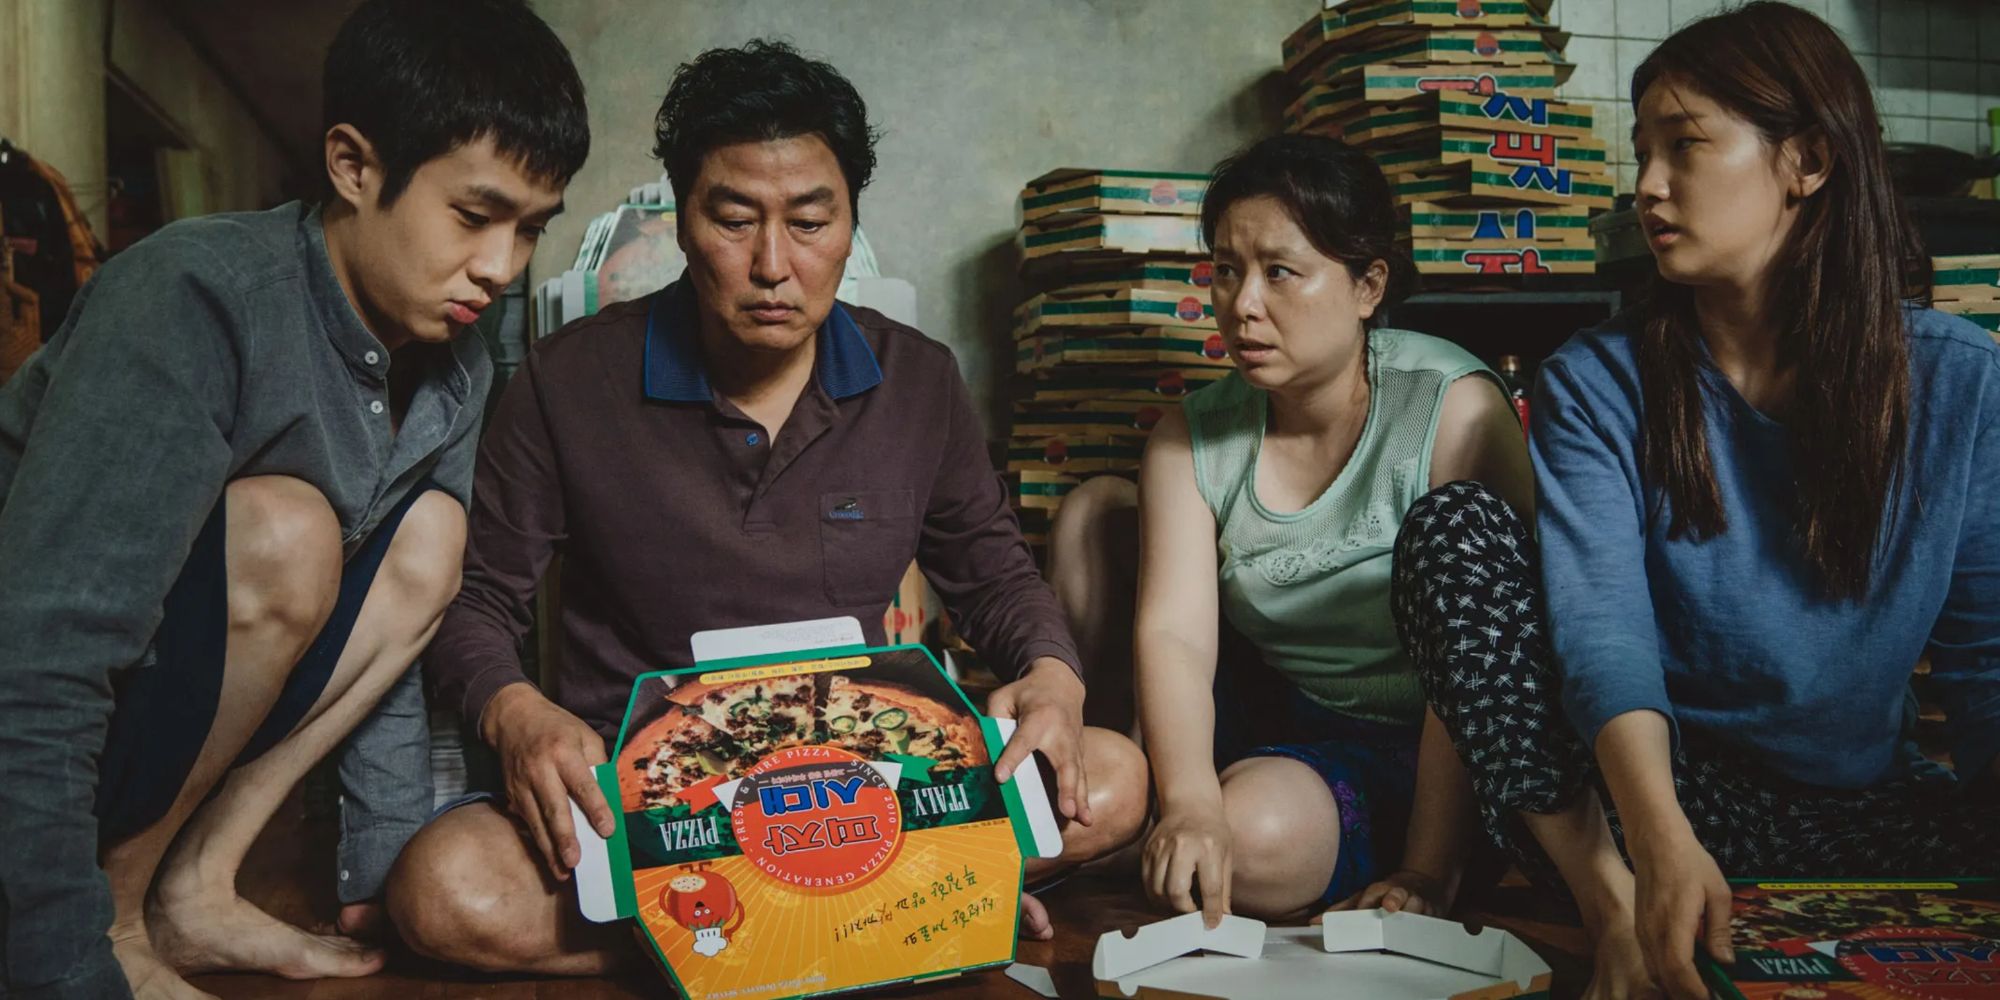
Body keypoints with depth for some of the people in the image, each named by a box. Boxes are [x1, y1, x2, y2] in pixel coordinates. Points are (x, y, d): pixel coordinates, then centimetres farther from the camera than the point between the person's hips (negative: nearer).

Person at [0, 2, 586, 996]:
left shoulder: (455, 371, -3)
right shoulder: (194, 299, -27)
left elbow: (388, 631, 4)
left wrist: (386, 874, 4)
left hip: (170, 708, 7)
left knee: (427, 538, -7)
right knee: (285, 533, -28)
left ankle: (194, 886, -5)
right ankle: (114, 911, -10)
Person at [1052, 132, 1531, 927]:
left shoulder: (1452, 407, -18)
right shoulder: (1192, 439, -4)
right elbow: (1173, 632, -17)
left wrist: (1426, 875, -27)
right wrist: (1188, 799, -35)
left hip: (1411, 744, -4)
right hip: (1267, 706, 5)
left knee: (1256, 832, -35)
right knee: (1095, 508, -4)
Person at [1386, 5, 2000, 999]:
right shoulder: (1598, 382, -3)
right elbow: (1600, 624, -19)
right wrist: (1661, 844, -37)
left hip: (1867, 807, 0)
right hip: (1665, 795, 0)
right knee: (1453, 524, -21)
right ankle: (1613, 903, -26)